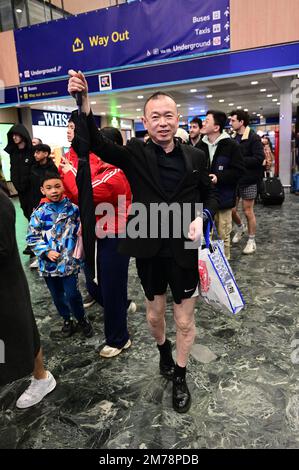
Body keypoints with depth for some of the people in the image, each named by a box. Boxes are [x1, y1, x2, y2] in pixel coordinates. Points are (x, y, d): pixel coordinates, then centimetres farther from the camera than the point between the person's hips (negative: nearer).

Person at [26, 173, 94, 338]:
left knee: (72, 293, -3)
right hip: (48, 263, 2)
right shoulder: (39, 213, -6)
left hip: (69, 261, -2)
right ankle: (67, 319, 40)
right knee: (57, 295, 16)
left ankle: (81, 318, 25)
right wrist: (46, 251, -12)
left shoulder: (73, 209, -5)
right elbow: (32, 237, -1)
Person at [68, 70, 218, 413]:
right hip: (149, 250, 0)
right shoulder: (135, 153, -4)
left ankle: (180, 377, 37)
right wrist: (84, 103, -36)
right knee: (154, 314, 19)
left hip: (184, 250, 1)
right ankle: (163, 351, 52)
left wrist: (202, 217, -10)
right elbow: (99, 145, -21)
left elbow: (210, 195, 11)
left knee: (185, 320, 11)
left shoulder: (194, 156, 1)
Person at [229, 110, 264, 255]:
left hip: (248, 180, -5)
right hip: (234, 179, 5)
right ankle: (240, 228, 38)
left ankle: (251, 240, 19)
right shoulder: (233, 138, 7)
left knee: (248, 211, 3)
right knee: (231, 210, 8)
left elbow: (259, 159, -20)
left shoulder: (253, 138, -11)